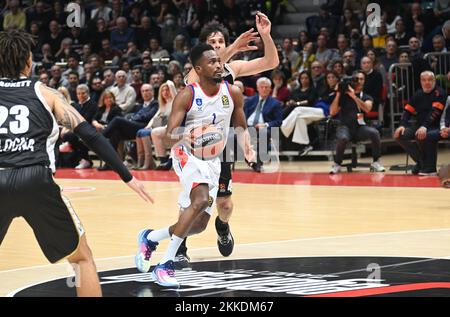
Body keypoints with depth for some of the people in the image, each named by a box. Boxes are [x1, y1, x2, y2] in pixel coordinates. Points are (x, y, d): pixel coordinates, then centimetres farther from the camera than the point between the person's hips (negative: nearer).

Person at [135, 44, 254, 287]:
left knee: (198, 225, 7)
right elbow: (169, 136, -20)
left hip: (212, 160, 6)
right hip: (188, 154, -6)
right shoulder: (187, 96, -16)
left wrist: (246, 146, -8)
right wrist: (190, 136, -42)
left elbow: (240, 126, 13)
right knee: (201, 200, -32)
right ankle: (165, 264, -26)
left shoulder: (233, 93, -3)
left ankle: (150, 238, 32)